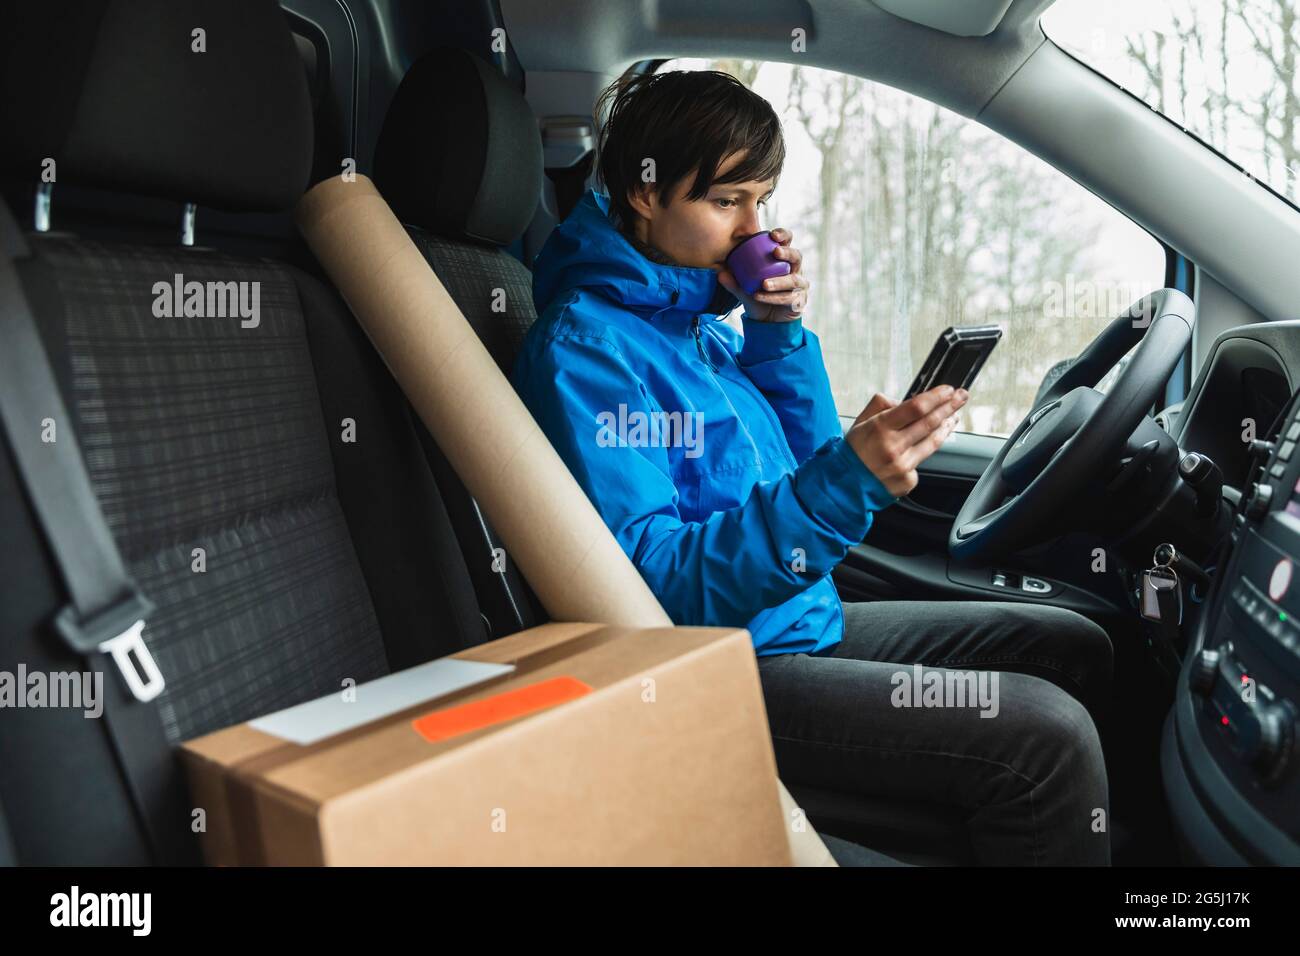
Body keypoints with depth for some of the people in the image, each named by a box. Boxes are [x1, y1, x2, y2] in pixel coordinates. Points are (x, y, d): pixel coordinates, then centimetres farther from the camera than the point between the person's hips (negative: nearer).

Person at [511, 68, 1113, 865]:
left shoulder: (698, 320, 11)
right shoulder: (585, 346, -17)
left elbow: (806, 463, 15)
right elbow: (653, 585, -24)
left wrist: (779, 334, 1)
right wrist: (844, 486, -33)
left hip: (803, 623, 9)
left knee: (1077, 650, 13)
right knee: (1048, 736, -21)